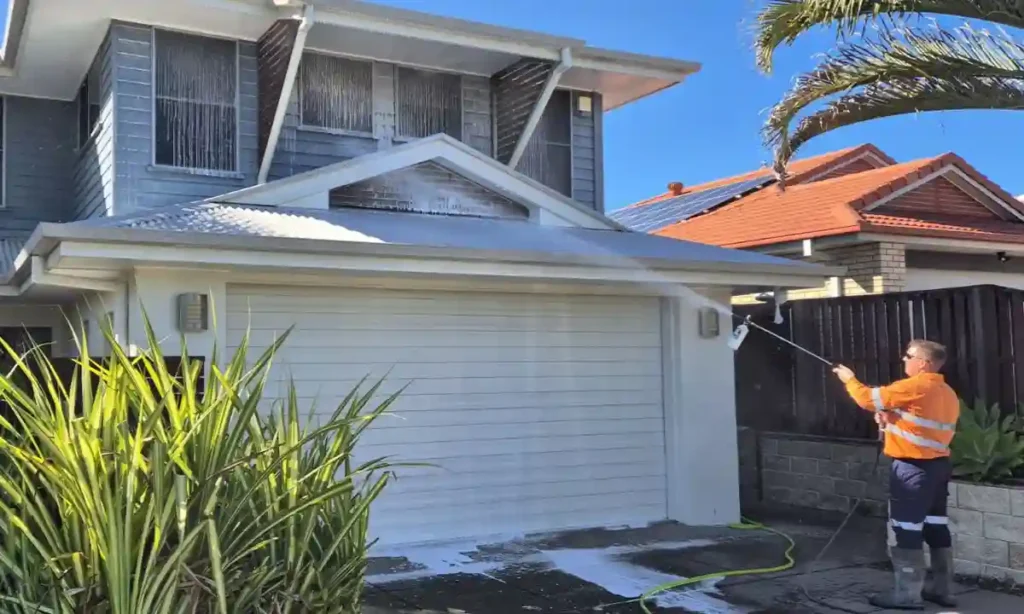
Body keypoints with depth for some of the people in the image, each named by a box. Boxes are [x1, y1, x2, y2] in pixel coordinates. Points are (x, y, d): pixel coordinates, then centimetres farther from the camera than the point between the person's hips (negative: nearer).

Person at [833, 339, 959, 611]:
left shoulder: (914, 386, -16)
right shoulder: (947, 394, 13)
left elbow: (869, 399, -11)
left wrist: (849, 379, 7)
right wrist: (893, 420, 12)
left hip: (913, 467, -9)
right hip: (938, 465, 9)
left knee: (907, 529, -4)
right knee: (936, 526, 14)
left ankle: (908, 594, 0)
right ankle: (942, 589, 20)